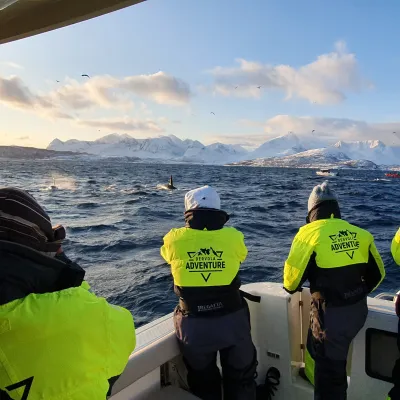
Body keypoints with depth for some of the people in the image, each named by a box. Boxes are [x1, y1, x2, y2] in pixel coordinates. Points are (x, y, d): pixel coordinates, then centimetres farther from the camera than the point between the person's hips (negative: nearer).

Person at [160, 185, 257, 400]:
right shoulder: (233, 237, -13)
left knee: (202, 382, 26)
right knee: (240, 379, 26)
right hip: (231, 320, 0)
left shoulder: (174, 239, -12)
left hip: (193, 324, 1)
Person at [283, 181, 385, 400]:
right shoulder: (359, 234, 4)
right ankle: (312, 375, 54)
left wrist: (290, 287, 14)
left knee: (329, 373, 11)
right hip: (358, 309, 6)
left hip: (331, 313, -6)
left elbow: (293, 272, -10)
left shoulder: (310, 233, -11)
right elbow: (377, 273, 11)